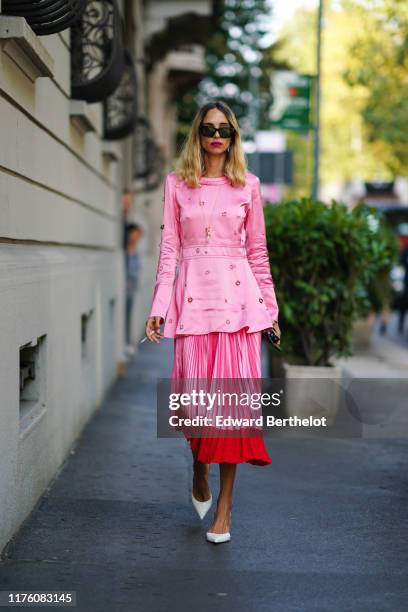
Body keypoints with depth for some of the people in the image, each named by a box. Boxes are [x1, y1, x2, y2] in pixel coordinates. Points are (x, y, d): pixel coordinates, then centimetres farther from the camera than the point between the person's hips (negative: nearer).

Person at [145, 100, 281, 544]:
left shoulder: (248, 185, 9)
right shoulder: (177, 183, 8)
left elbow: (257, 250, 11)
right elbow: (169, 247, 5)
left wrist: (269, 306, 9)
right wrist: (159, 305, -1)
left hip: (237, 296, 0)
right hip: (193, 294, 0)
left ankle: (224, 505, 4)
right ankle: (199, 470, 31)